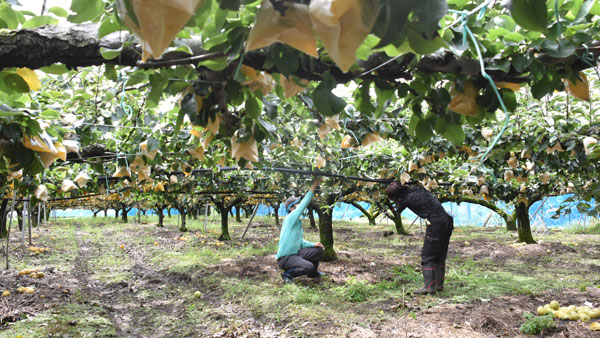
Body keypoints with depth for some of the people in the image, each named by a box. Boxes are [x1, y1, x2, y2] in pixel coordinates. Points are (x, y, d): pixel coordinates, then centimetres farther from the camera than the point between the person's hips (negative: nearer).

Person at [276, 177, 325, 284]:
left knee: (319, 250, 9)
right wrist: (313, 187, -25)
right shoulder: (289, 218, -17)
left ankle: (313, 272, 28)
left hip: (296, 253, 9)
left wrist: (312, 244, 4)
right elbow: (303, 204, -25)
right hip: (285, 258, -9)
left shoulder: (298, 222, 12)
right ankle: (288, 274, -7)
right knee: (308, 267, -29)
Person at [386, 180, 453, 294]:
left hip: (436, 223, -8)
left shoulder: (406, 199, -7)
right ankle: (439, 284, 22)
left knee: (427, 255, 0)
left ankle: (429, 286, -6)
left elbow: (398, 211, 13)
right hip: (447, 220, 8)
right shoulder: (418, 188, 10)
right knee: (440, 256, 16)